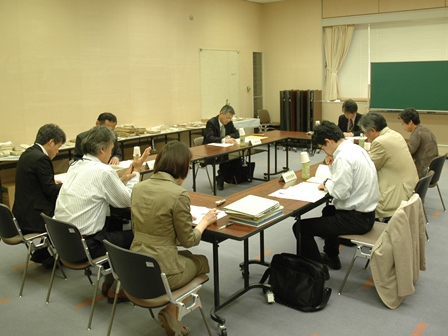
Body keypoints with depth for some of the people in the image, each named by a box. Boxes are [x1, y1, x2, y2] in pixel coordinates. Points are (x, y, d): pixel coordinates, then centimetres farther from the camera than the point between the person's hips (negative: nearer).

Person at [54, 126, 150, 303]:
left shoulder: (76, 166, 6)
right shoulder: (103, 171, -18)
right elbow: (128, 201, -7)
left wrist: (123, 179, 13)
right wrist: (136, 172, 4)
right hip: (84, 245, -8)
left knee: (116, 225, 25)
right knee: (134, 236, 9)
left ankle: (109, 282, 32)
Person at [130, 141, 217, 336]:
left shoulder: (139, 187, 2)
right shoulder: (178, 194, -19)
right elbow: (188, 241, -9)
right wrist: (205, 221, 9)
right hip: (160, 272, -6)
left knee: (187, 256, 31)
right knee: (202, 262, 25)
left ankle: (171, 313, 25)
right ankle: (171, 313, 19)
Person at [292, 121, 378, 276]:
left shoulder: (344, 157, -23)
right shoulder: (356, 148, 7)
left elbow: (341, 192, -26)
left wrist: (327, 184, -8)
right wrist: (333, 164, 5)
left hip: (356, 218, -11)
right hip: (366, 212, 11)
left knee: (301, 227, -10)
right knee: (328, 210, 39)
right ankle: (331, 257, 51)